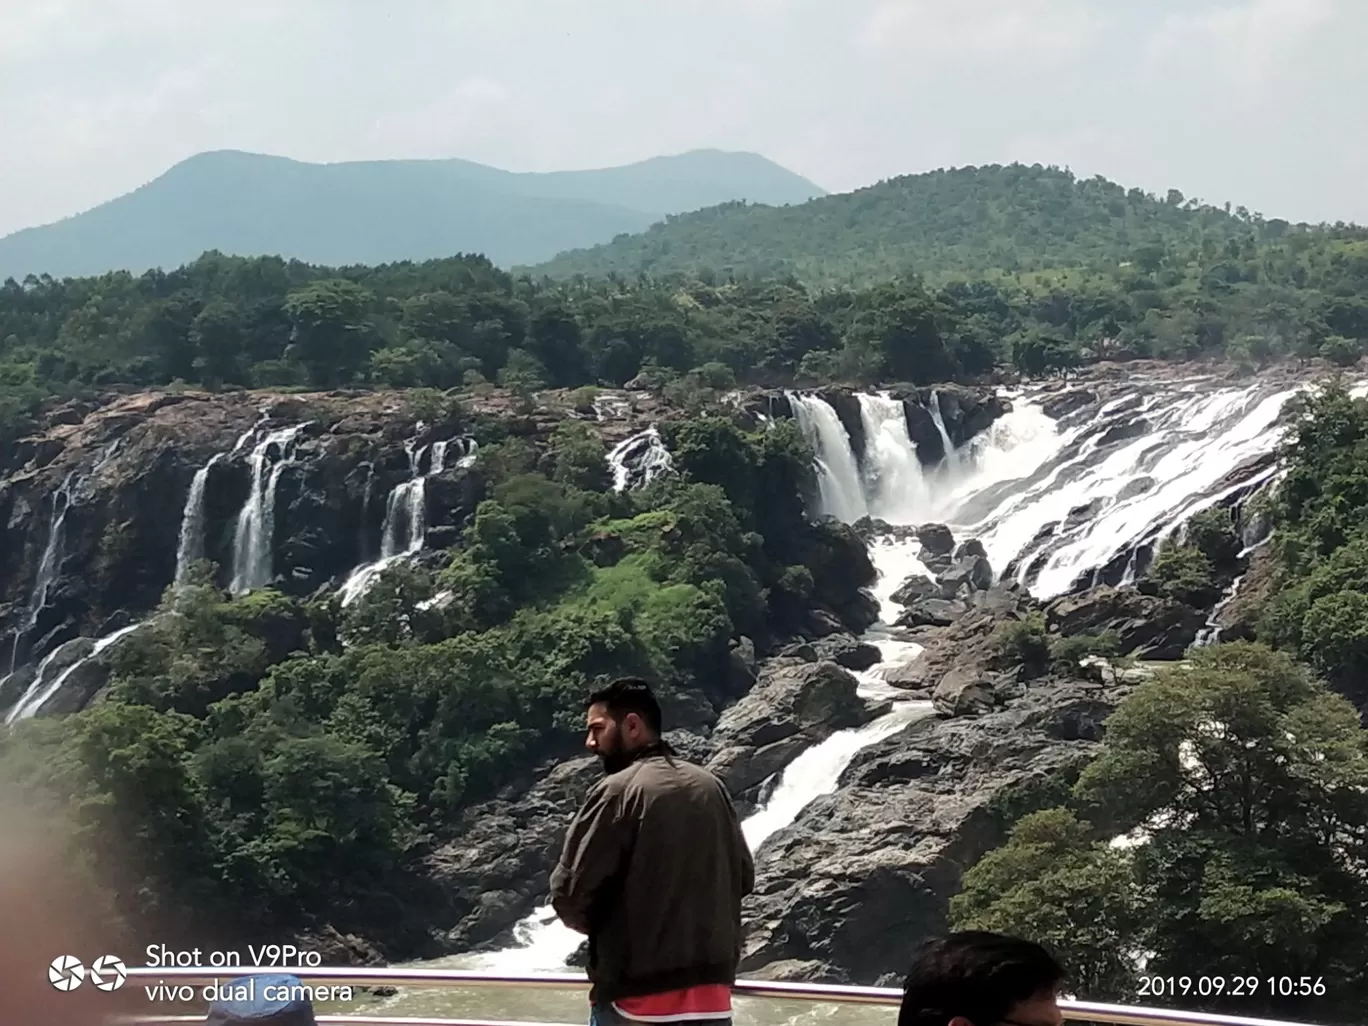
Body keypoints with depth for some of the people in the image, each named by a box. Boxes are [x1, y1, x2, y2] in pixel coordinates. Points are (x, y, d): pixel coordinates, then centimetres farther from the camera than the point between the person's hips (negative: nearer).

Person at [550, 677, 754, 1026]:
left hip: (638, 997, -6)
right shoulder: (711, 787, 8)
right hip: (710, 994, 6)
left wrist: (603, 925, 9)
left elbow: (569, 894, -10)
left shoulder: (618, 791, -10)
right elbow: (744, 876, 14)